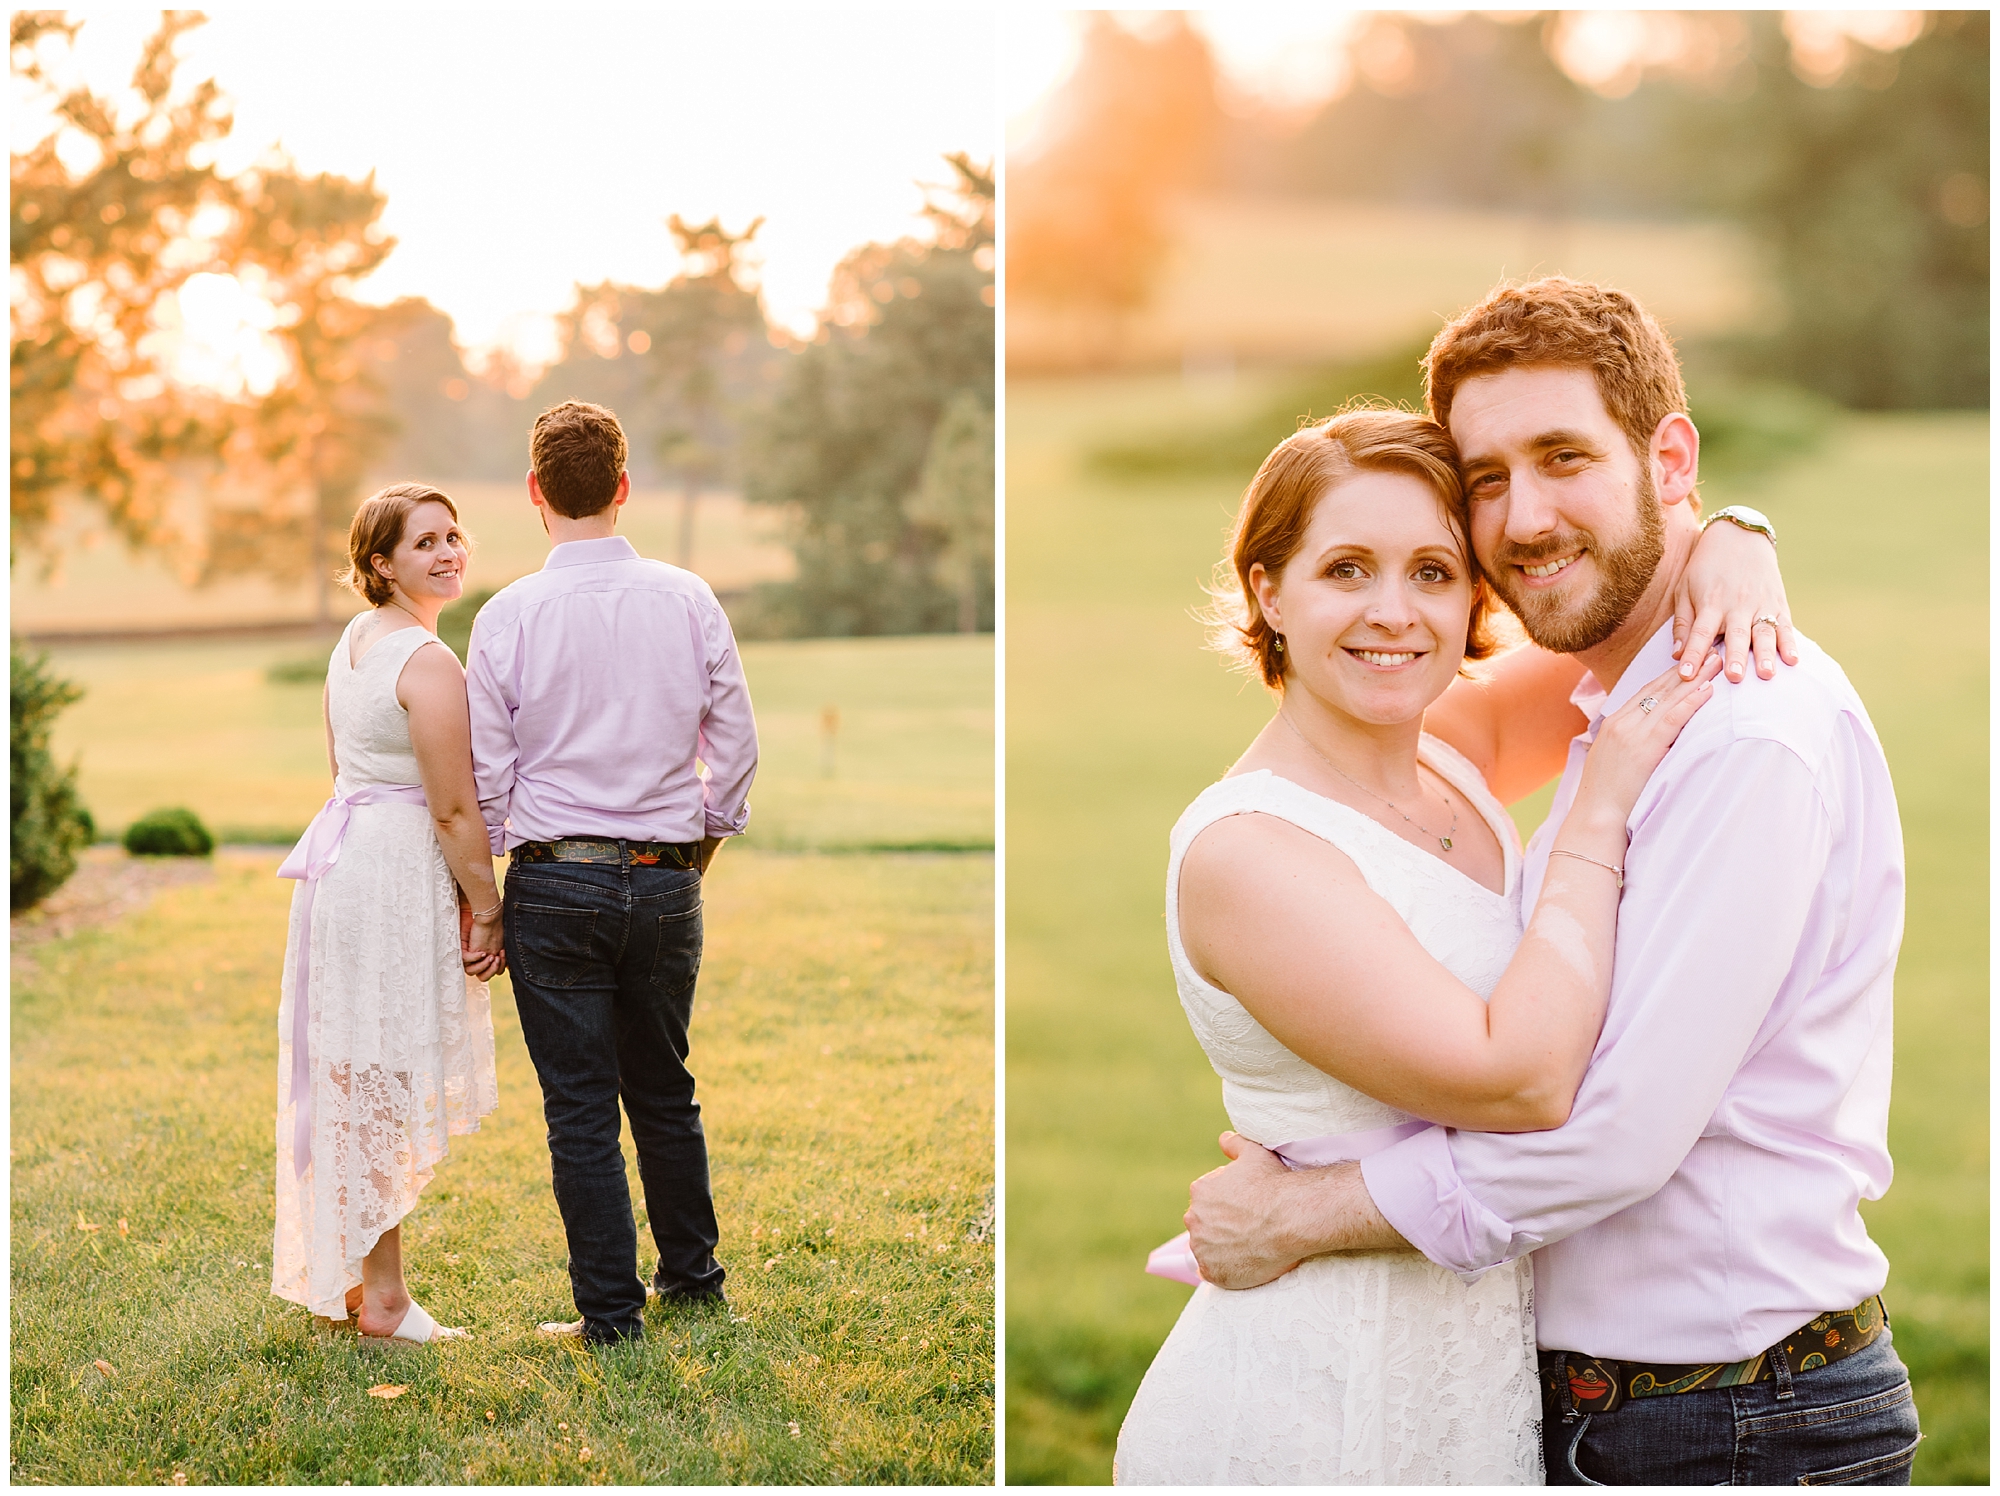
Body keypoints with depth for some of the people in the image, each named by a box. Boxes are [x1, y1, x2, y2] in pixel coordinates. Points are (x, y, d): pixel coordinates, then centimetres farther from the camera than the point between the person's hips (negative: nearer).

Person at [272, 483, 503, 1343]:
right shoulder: (428, 663, -16)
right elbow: (453, 810, -17)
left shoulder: (352, 643, 12)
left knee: (353, 1085, 15)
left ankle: (344, 1278, 24)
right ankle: (383, 1302, 4)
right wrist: (489, 912, -10)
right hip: (400, 877, -9)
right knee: (387, 1088, -3)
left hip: (341, 855, 9)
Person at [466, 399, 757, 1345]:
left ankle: (610, 1313, 8)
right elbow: (736, 745, 3)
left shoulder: (509, 617, -8)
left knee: (581, 1107, 4)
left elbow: (482, 777, -4)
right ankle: (693, 1275, 30)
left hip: (555, 883, -3)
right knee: (665, 1091, 19)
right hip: (667, 879, 3)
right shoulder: (688, 601, -2)